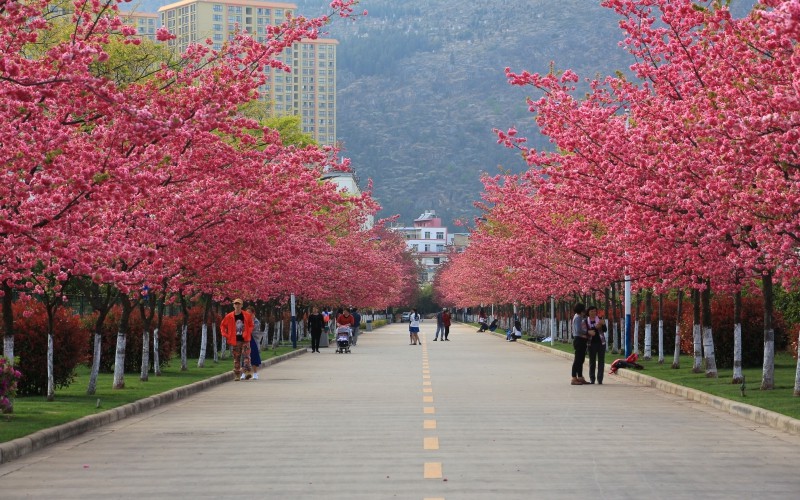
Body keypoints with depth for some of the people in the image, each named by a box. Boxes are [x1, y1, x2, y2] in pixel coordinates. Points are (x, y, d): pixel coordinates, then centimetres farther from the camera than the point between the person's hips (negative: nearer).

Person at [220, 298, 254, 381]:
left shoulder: (247, 315, 1)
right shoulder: (229, 316, 0)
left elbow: (251, 325, 15)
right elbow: (222, 325, 13)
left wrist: (248, 333, 2)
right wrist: (225, 335, 3)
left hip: (245, 339, -1)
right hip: (235, 340, 1)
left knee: (246, 355, -15)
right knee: (236, 358, 5)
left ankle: (248, 372, -19)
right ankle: (237, 375, 10)